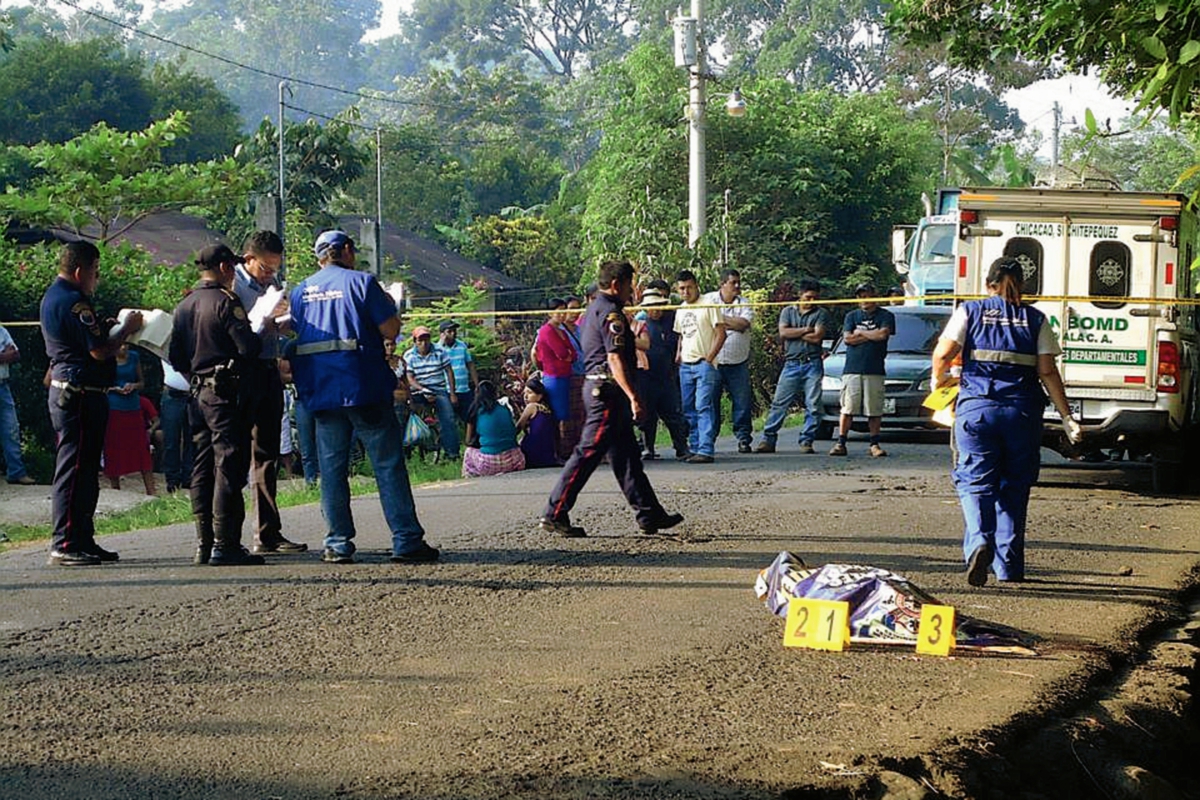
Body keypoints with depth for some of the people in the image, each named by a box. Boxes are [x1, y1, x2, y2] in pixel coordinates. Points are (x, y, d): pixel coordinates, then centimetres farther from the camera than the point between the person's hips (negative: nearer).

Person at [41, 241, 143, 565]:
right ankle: (65, 545, -8)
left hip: (65, 390, 11)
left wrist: (113, 331, 14)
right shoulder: (74, 302, -18)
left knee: (84, 469, 14)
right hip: (80, 395, -11)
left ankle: (82, 540, 19)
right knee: (75, 469, -9)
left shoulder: (52, 296, 16)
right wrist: (127, 328, -5)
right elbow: (100, 350, -20)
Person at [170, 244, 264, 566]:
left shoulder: (184, 306, 14)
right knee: (228, 467, -7)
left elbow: (175, 356, 15)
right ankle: (224, 545, -8)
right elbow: (249, 346, -17)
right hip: (226, 393, -8)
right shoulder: (225, 302, -11)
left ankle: (203, 543, 11)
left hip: (198, 393, 8)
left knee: (202, 468, 10)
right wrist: (263, 336, 3)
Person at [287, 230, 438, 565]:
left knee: (332, 467, 7)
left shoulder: (300, 292, 12)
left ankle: (338, 544, 6)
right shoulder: (361, 282, -3)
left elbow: (295, 338, 17)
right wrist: (391, 307, 11)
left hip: (321, 390, 4)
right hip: (364, 387, -4)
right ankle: (406, 541, -4)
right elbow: (390, 330, -7)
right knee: (388, 464, -2)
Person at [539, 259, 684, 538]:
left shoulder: (594, 309, 18)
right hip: (608, 389, -11)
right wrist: (633, 397, -27)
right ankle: (555, 514, -6)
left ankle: (649, 515, 17)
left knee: (626, 455, 13)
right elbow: (615, 358, -23)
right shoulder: (611, 313, -15)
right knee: (588, 453, -8)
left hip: (597, 387, 11)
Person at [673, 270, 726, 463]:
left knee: (703, 407, -14)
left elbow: (721, 334, -8)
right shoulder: (680, 310, 16)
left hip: (704, 365, -7)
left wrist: (709, 357, -13)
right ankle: (694, 448, 15)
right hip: (685, 365, 7)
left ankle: (706, 450, -17)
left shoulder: (708, 306, -5)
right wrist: (678, 354, 12)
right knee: (688, 409, 8)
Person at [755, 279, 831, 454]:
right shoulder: (788, 312, 13)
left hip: (813, 364, -1)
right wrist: (805, 330, -6)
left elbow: (817, 337, -8)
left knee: (813, 405, -2)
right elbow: (783, 333, -3)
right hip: (791, 364, 1)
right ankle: (768, 440, -2)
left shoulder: (821, 314, 6)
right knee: (779, 403, -2)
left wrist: (794, 333, -1)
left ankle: (806, 441, 4)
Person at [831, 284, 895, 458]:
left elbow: (883, 334, -9)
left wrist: (860, 333, 2)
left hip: (875, 370, -2)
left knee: (875, 411, -2)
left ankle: (875, 444, 5)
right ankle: (840, 443, -1)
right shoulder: (852, 316, 16)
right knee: (847, 409, -3)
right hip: (852, 369, 2)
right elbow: (848, 338, 2)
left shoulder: (885, 316, 9)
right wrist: (872, 335, -1)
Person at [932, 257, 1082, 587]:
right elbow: (1047, 371, 2)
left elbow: (943, 353, -4)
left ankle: (979, 540, -27)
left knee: (975, 480, 1)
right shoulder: (1035, 319, 9)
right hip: (1023, 410, 1)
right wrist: (1067, 417, 5)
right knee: (1014, 486, 11)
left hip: (976, 407, -1)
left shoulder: (970, 311, 6)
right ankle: (1009, 567, 13)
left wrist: (940, 380, 16)